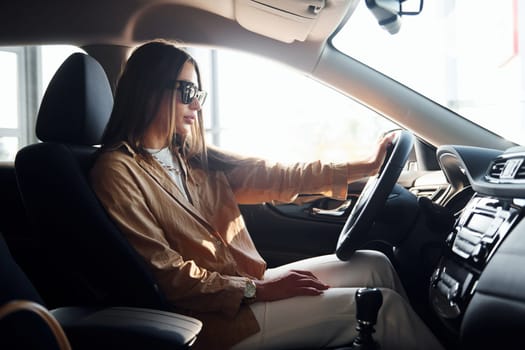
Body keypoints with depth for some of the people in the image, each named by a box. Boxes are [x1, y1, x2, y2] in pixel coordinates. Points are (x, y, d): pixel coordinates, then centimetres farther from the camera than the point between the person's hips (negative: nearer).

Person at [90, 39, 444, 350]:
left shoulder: (190, 157, 10)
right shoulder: (118, 172, -13)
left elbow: (272, 176, 4)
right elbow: (165, 274, -18)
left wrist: (366, 166, 1)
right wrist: (256, 289, -20)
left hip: (244, 285, 8)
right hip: (213, 316, -8)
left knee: (374, 264, 5)